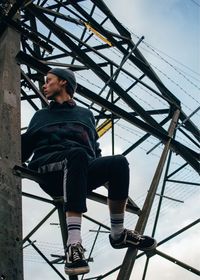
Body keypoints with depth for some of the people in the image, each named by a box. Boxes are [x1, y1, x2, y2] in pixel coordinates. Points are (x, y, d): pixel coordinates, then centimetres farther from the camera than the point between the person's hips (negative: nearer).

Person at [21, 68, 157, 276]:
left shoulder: (86, 114, 31)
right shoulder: (41, 116, 31)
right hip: (49, 170, -1)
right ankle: (74, 243, -51)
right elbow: (23, 149, 23)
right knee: (77, 154, -38)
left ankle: (118, 234, -12)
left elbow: (95, 150, 22)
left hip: (82, 171, 2)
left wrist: (100, 172, 6)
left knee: (118, 162, -29)